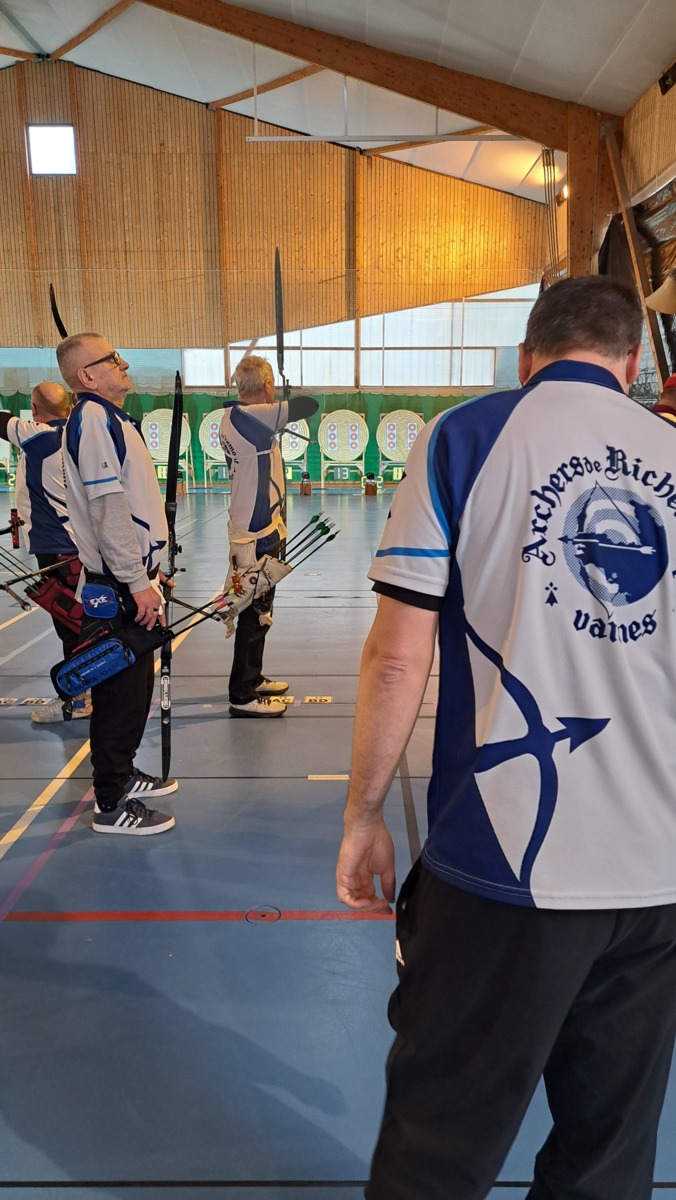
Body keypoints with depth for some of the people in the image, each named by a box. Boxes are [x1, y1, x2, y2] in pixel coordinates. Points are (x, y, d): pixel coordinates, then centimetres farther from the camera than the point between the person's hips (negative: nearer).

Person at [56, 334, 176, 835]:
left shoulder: (111, 418, 17)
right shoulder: (93, 418, -16)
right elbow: (107, 509, -23)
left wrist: (148, 566, 21)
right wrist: (137, 582, -22)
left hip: (129, 574, 10)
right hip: (119, 584, -10)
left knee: (135, 681, 18)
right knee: (121, 688, -3)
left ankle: (122, 773, 33)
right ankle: (112, 805, 8)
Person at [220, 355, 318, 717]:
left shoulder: (233, 416, 8)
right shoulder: (254, 416, -19)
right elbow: (309, 404, -16)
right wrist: (286, 404, 3)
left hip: (251, 529, 10)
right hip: (257, 534, -10)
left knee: (256, 612, 20)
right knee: (255, 615, -2)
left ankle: (252, 679, 33)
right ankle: (242, 697, 6)